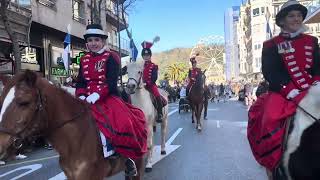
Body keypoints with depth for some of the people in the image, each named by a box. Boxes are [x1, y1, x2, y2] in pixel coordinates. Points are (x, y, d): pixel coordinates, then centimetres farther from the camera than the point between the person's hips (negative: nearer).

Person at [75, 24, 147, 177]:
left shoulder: (111, 57, 0)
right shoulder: (84, 60, 17)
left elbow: (111, 82, -13)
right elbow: (80, 82, 12)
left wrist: (96, 95, -27)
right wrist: (81, 96, -9)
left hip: (109, 98, -6)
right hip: (87, 100, 6)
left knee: (123, 123, -29)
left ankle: (129, 158, -10)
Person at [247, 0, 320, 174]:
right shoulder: (271, 45, 6)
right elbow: (269, 71, -6)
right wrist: (289, 90, -18)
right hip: (283, 93, -3)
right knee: (271, 119, -27)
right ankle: (274, 165, -10)